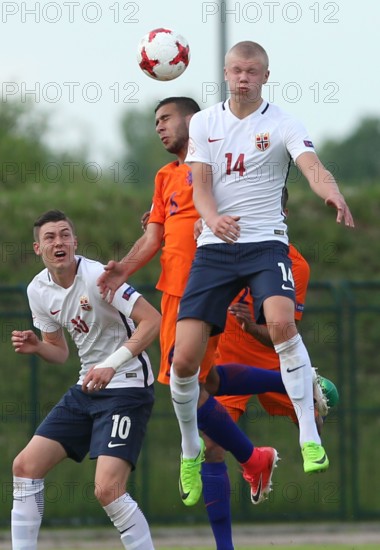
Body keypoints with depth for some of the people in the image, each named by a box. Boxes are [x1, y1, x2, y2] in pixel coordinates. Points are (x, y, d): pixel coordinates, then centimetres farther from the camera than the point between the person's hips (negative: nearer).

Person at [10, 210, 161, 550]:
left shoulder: (97, 276, -18)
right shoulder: (39, 290, 4)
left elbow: (152, 321, -22)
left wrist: (112, 364, -30)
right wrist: (36, 347, -6)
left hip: (128, 387, -8)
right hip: (86, 391, 8)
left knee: (108, 489, -22)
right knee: (26, 465, 2)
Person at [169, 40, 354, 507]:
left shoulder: (282, 125, -2)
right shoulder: (203, 122, 8)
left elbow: (312, 166, -19)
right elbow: (200, 184, 0)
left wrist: (332, 193, -43)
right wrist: (214, 219, -24)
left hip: (265, 241, -3)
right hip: (214, 247, 3)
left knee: (281, 322, -32)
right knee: (184, 359, -6)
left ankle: (310, 440, -26)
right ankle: (190, 449, 21)